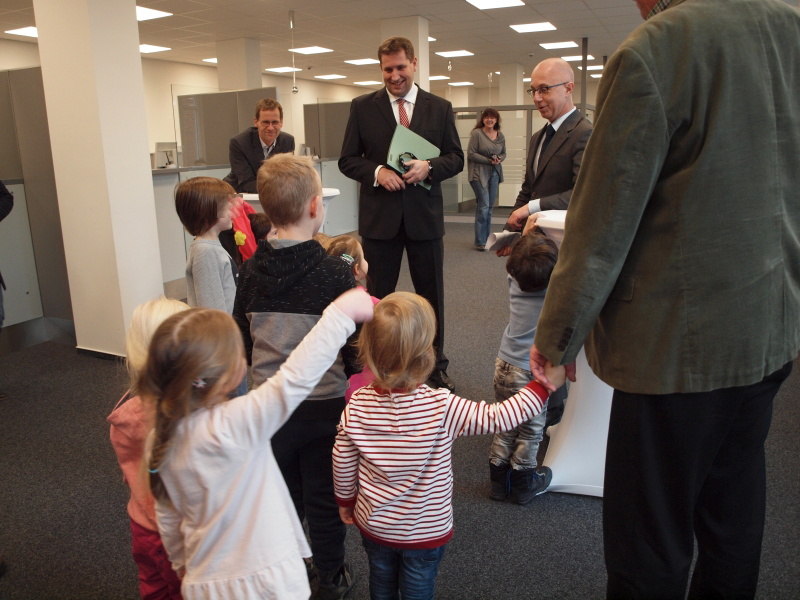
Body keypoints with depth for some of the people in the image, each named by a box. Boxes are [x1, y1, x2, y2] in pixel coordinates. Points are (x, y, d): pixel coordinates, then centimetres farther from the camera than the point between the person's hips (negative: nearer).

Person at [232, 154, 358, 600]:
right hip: (325, 405, -3)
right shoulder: (335, 272, -19)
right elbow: (354, 345, -14)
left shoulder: (253, 269, -6)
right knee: (325, 497, 14)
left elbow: (242, 339, 4)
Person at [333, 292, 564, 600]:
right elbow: (498, 417, -26)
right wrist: (544, 383, -16)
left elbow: (342, 463, -8)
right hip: (426, 531, -2)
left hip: (374, 525, 3)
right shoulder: (442, 407, -31)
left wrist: (345, 500, 11)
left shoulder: (357, 406, -20)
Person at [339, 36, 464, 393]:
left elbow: (456, 158, 6)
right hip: (379, 217, 0)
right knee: (377, 296, 9)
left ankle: (436, 367, 26)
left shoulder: (440, 108, 6)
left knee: (431, 296, 10)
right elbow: (348, 160, 3)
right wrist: (377, 172, -16)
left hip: (425, 216, 1)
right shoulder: (362, 108, 4)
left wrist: (429, 167, -15)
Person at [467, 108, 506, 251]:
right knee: (483, 206, -10)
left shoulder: (500, 135, 10)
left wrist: (499, 159, -4)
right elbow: (471, 154, -10)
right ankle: (480, 242, -3)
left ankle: (487, 240, 15)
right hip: (479, 173, -6)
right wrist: (489, 161, -15)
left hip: (494, 173, 6)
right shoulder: (477, 133, -7)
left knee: (490, 207, 7)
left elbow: (503, 153, 19)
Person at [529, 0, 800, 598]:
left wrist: (556, 339, -5)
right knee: (734, 512, 24)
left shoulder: (651, 52, -16)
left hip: (681, 340, -8)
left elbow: (601, 228, -16)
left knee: (650, 534, 8)